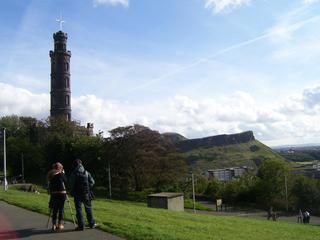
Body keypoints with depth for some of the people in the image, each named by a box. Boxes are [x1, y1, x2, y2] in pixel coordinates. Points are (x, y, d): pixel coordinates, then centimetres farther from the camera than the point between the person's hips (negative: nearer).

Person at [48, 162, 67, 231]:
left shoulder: (51, 175, 9)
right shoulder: (61, 174, -5)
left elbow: (50, 186, 9)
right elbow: (66, 182, 4)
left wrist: (51, 193, 13)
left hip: (54, 194, 5)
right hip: (61, 193, -4)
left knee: (54, 210, 11)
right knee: (61, 209, 4)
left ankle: (54, 225, 14)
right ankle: (60, 224, 8)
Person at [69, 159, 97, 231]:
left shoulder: (73, 173, -6)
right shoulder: (86, 172, 2)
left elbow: (71, 184, -7)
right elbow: (92, 182, 0)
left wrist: (72, 192, 9)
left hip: (77, 194, -2)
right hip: (86, 193, 3)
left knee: (78, 209, 3)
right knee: (88, 208, 14)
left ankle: (81, 226, 2)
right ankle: (91, 224, 19)